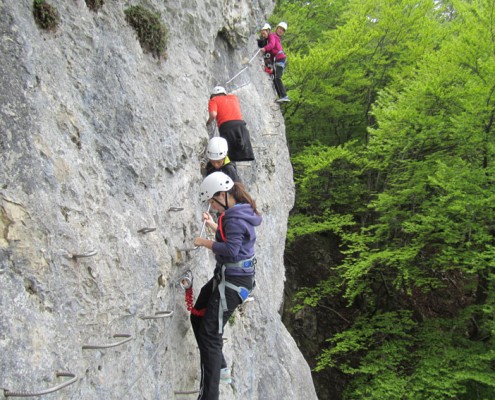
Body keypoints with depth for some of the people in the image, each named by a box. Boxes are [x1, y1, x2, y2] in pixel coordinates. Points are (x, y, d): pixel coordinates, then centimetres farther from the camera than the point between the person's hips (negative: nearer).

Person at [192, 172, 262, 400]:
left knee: (210, 334, -10)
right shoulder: (237, 212, 11)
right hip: (226, 276, 11)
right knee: (197, 317, 19)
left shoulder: (235, 217, -19)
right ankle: (219, 367, 30)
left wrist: (205, 242, -16)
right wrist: (213, 225, 15)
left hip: (234, 281, -11)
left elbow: (231, 250, -27)